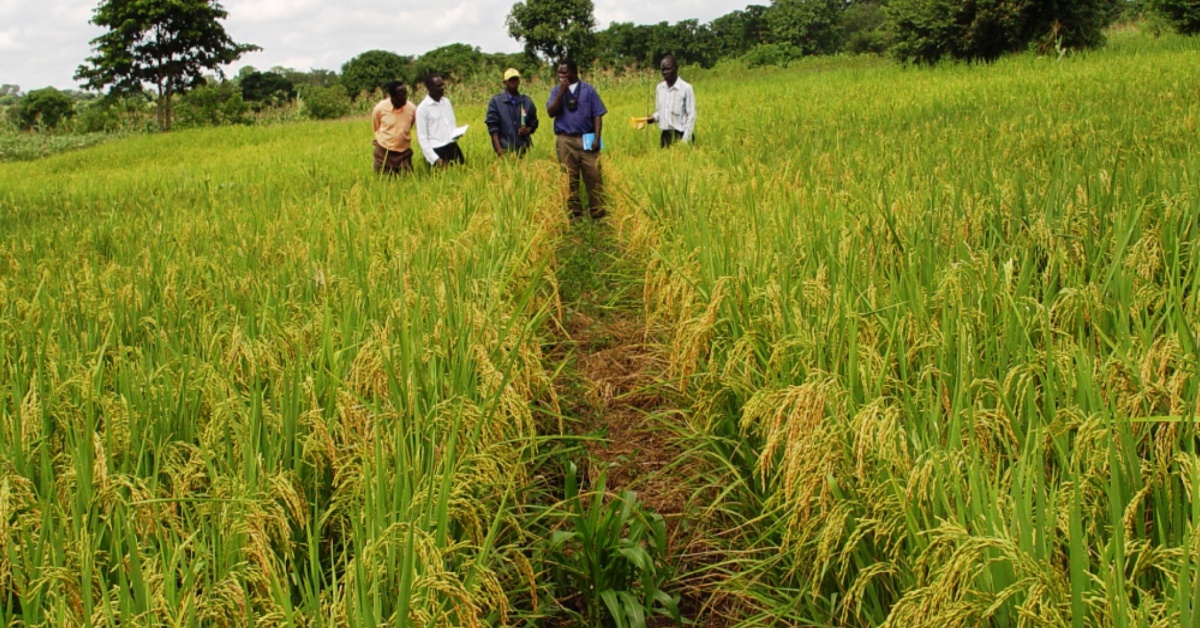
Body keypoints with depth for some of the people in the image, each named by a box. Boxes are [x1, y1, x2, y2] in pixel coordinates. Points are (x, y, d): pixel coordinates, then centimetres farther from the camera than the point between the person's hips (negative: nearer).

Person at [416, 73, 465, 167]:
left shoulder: (446, 102, 9)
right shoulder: (422, 108, -8)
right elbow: (422, 138, -9)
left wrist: (457, 134, -4)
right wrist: (434, 159, -15)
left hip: (452, 146, 6)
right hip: (437, 150, -6)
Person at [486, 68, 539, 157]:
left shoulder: (527, 101, 13)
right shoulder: (496, 101, 4)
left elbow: (534, 122, 18)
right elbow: (492, 126, -1)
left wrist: (528, 130, -7)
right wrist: (498, 148, -12)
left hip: (524, 149, 3)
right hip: (505, 150, -3)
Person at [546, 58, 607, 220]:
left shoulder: (588, 90, 5)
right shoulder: (556, 90, 9)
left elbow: (597, 116, 3)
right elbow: (551, 112, -4)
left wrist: (597, 139, -6)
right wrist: (561, 93, -11)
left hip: (587, 140, -1)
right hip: (565, 141, 1)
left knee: (594, 177, -5)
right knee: (569, 180, 3)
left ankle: (599, 215, 0)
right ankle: (574, 216, 10)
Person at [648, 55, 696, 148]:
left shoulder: (686, 88, -8)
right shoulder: (659, 88, 8)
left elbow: (691, 116, -7)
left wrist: (685, 140, -14)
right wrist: (654, 117, -4)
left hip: (680, 136, -5)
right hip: (664, 135, 5)